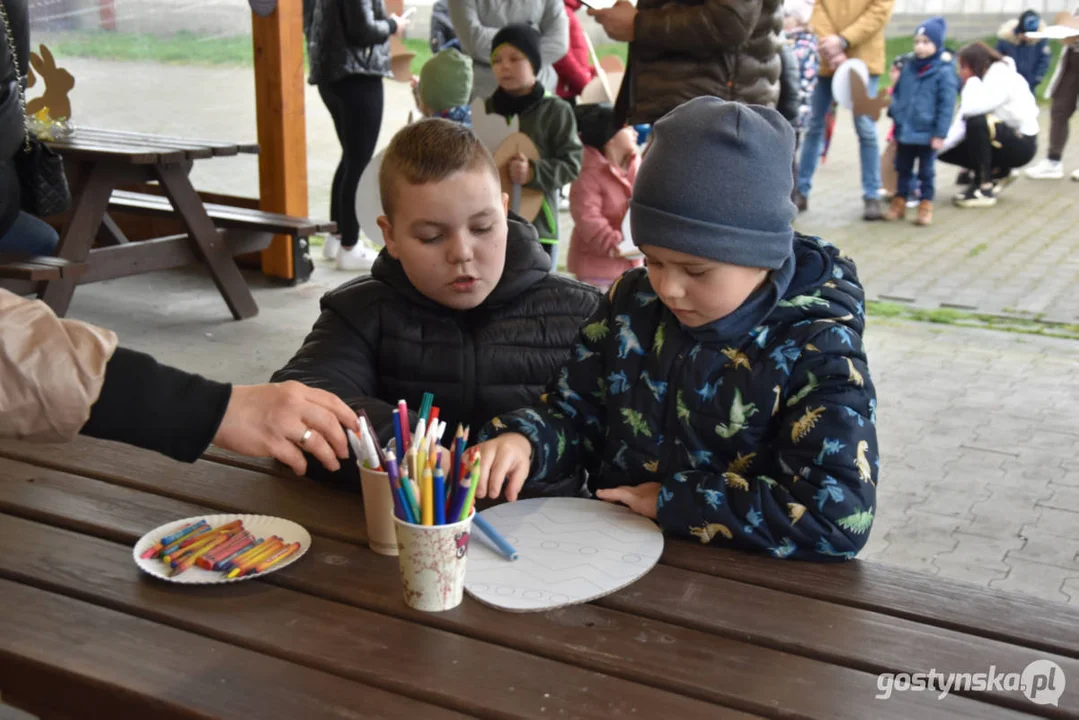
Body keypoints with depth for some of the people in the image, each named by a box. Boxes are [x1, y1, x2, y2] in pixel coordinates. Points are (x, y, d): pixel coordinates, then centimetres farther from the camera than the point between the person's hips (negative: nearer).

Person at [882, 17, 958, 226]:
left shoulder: (944, 71, -11)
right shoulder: (908, 67, 5)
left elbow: (947, 106, -12)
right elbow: (897, 93, 15)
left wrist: (940, 134, -14)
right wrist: (894, 114, 5)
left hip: (927, 134, -5)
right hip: (904, 131, 5)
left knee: (926, 172, 6)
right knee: (903, 169, 14)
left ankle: (926, 207, 17)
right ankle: (899, 203, 26)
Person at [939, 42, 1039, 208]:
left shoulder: (1003, 78, -19)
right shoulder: (980, 82, 6)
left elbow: (972, 109, -36)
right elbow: (960, 126, -4)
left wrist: (973, 81, -19)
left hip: (1022, 144, -9)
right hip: (1000, 140, 9)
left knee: (977, 122, -33)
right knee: (949, 150, -3)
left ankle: (984, 189, -24)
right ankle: (998, 173, 12)